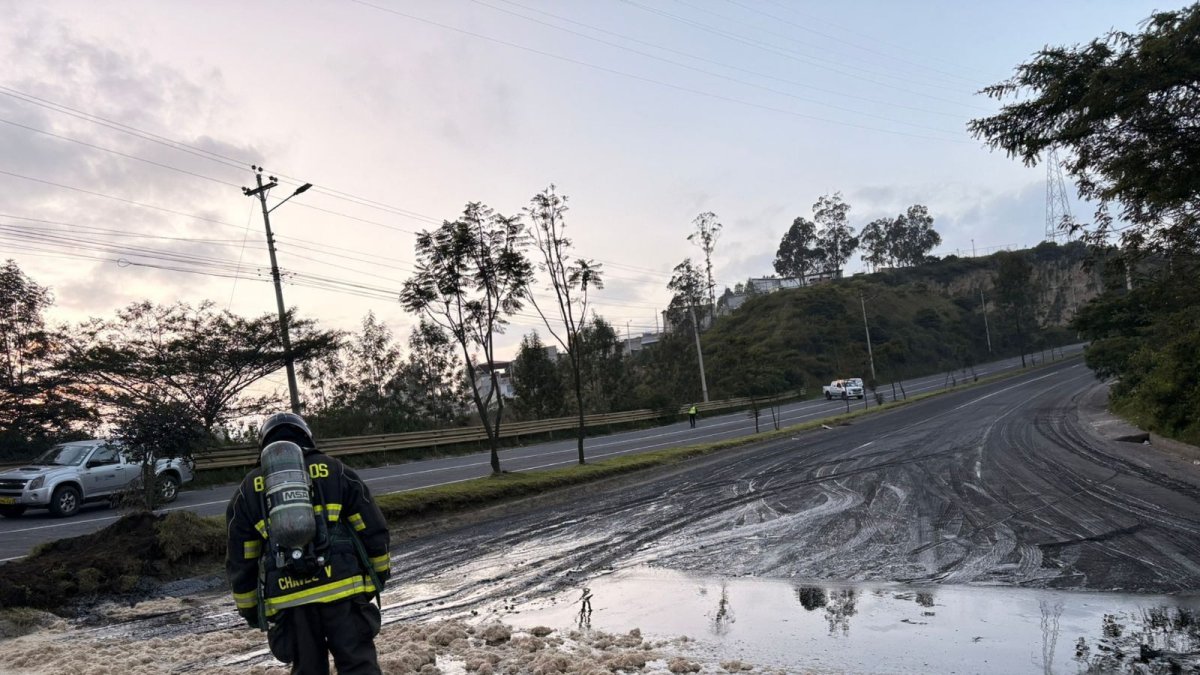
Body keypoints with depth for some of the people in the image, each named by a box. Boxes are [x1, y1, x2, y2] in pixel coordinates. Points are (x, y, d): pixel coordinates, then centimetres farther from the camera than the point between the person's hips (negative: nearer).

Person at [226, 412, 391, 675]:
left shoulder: (249, 488, 13)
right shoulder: (334, 470, 8)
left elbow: (240, 559, 14)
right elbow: (372, 529, 8)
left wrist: (248, 606, 24)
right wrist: (380, 572, 20)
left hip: (288, 599, 2)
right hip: (343, 586, -1)